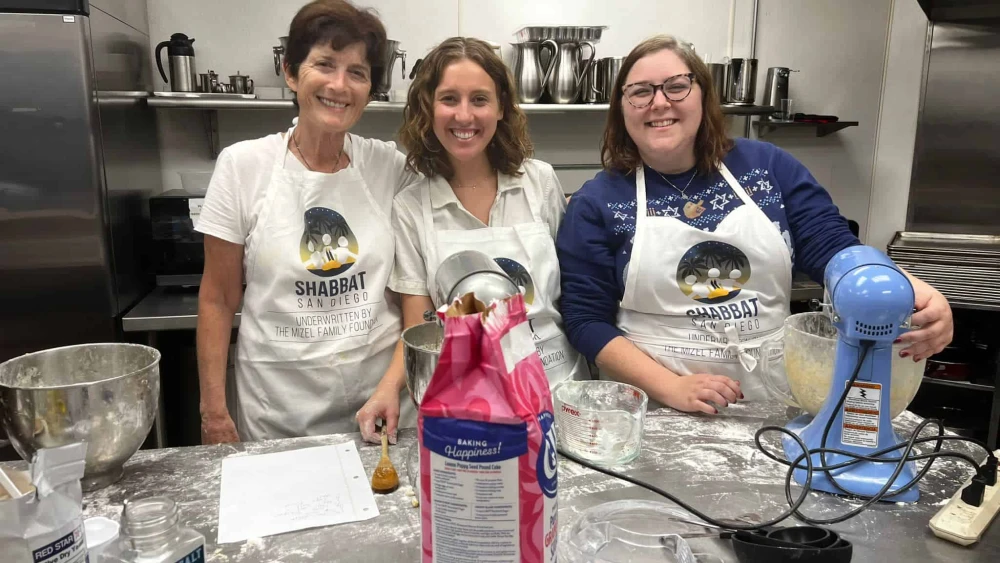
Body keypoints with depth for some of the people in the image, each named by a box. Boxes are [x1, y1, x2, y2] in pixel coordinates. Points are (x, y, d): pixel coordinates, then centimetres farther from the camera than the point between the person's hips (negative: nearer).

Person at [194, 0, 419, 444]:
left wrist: (395, 382, -5)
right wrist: (213, 408, -4)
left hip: (379, 397, 1)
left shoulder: (392, 168, -4)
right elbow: (218, 300, -2)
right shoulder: (242, 166, -7)